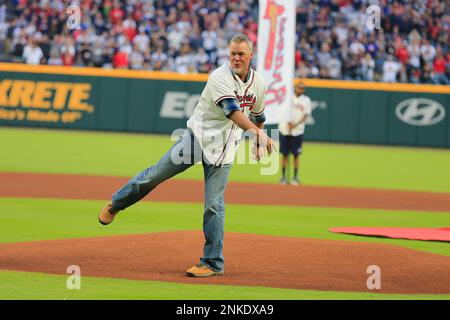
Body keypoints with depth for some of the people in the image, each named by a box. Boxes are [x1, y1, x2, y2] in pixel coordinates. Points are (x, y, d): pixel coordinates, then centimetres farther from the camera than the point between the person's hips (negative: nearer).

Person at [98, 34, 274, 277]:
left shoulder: (258, 84, 2)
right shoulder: (220, 78, -18)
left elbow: (257, 116, 23)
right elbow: (232, 111, -33)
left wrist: (257, 144, 25)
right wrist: (258, 133, -46)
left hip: (223, 149, 3)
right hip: (197, 137, -3)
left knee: (214, 205, -4)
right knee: (156, 174, 0)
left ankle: (213, 263, 2)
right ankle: (115, 205, 25)